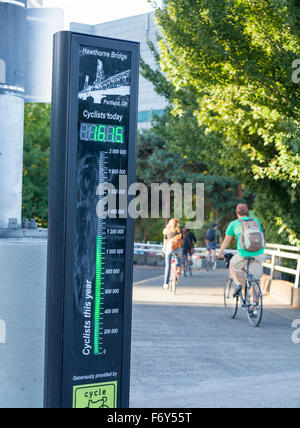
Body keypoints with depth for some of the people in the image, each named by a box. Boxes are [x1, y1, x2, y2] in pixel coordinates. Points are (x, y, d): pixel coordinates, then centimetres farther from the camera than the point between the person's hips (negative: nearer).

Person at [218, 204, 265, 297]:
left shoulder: (234, 224, 7)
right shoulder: (256, 221, 14)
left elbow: (226, 242, 15)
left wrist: (220, 253, 31)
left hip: (243, 255, -2)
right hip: (259, 255, 2)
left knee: (232, 267, 27)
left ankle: (237, 284, 3)